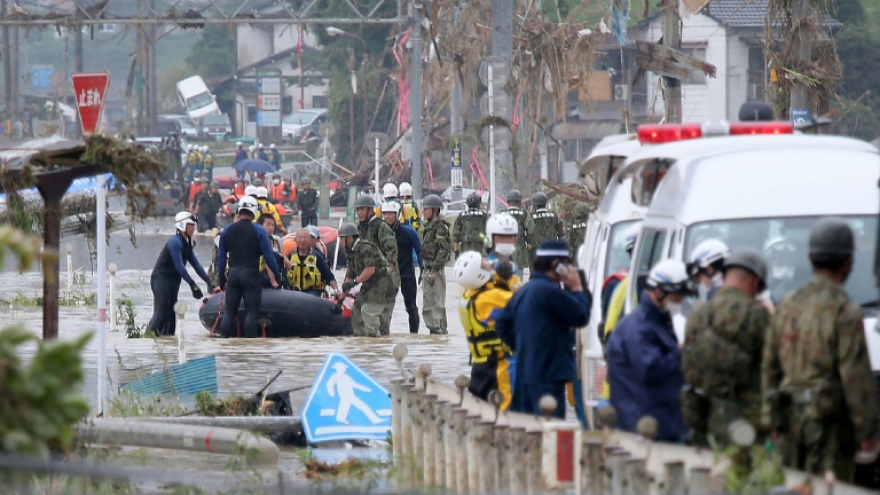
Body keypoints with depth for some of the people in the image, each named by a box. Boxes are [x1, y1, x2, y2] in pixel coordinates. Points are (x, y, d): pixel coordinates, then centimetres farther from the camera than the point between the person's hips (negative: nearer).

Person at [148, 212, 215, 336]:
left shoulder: (187, 244, 13)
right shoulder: (175, 242, -16)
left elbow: (196, 264, 10)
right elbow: (179, 266, -21)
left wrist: (208, 281, 0)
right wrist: (192, 284, -21)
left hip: (172, 281, 10)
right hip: (161, 279, -10)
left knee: (170, 313, 8)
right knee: (160, 314, -15)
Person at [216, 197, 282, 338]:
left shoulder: (227, 230, 8)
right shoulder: (259, 231, -4)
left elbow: (221, 256, 13)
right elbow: (268, 256, -4)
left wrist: (222, 279, 20)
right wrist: (277, 276, 6)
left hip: (233, 273, 4)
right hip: (251, 273, -4)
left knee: (229, 310, 7)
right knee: (252, 310, 0)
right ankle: (250, 338, -6)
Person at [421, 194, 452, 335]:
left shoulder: (440, 227, -13)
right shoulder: (428, 226, 15)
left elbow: (443, 250, -19)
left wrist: (434, 270, -21)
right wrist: (425, 270, 18)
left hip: (437, 269, -10)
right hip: (428, 268, 10)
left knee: (437, 301, -7)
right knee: (427, 301, 14)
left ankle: (440, 329, -4)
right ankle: (432, 327, 21)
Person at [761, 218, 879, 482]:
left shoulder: (787, 306, 9)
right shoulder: (844, 311, -13)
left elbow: (770, 368, 14)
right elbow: (856, 378, -15)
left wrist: (772, 420, 21)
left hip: (791, 420, 7)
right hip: (830, 421, -7)